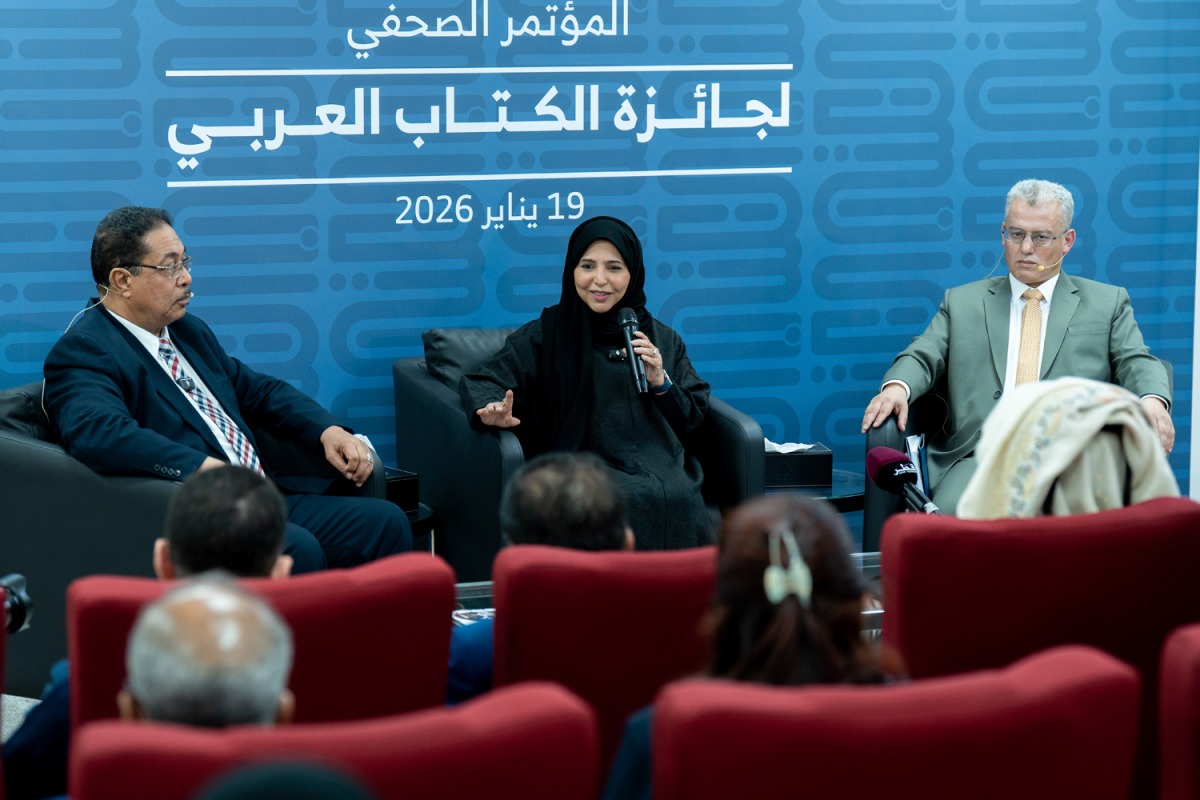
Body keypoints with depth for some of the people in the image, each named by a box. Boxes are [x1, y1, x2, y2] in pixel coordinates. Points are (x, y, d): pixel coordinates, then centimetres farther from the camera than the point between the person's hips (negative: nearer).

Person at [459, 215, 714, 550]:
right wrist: (492, 409, -20)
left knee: (676, 500, -32)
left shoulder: (663, 339, 19)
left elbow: (695, 421, 18)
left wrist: (660, 382, -1)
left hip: (662, 469, 3)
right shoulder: (547, 334, 12)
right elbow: (482, 380, 4)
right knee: (632, 503, -36)